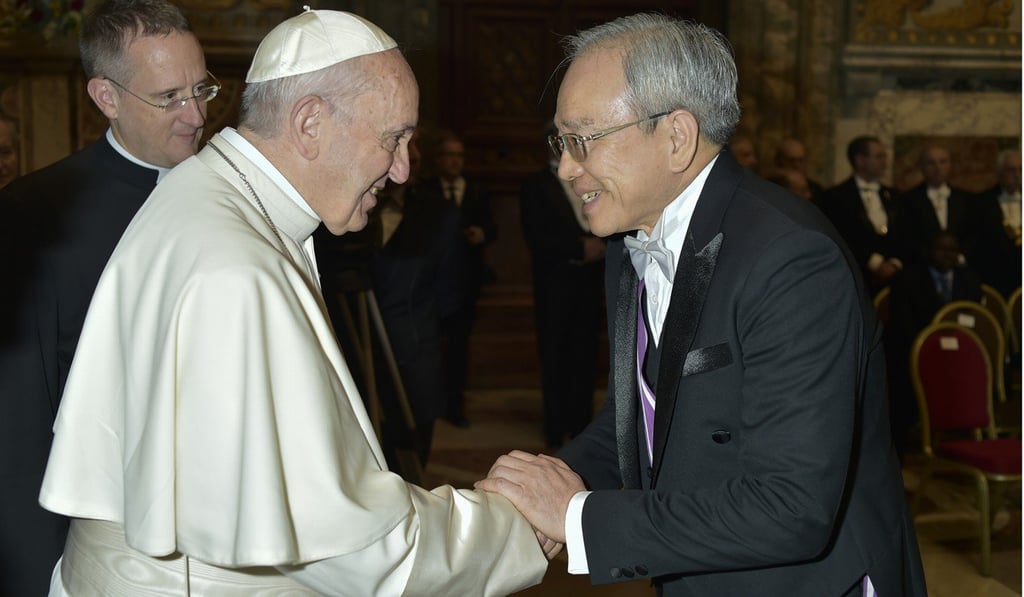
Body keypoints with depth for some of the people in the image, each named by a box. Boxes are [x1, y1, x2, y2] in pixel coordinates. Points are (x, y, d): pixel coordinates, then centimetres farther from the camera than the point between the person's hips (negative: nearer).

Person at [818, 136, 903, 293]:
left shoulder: (891, 196, 19)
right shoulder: (835, 197, 0)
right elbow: (842, 241, -9)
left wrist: (895, 263, -6)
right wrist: (875, 263, -12)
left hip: (893, 277, 5)